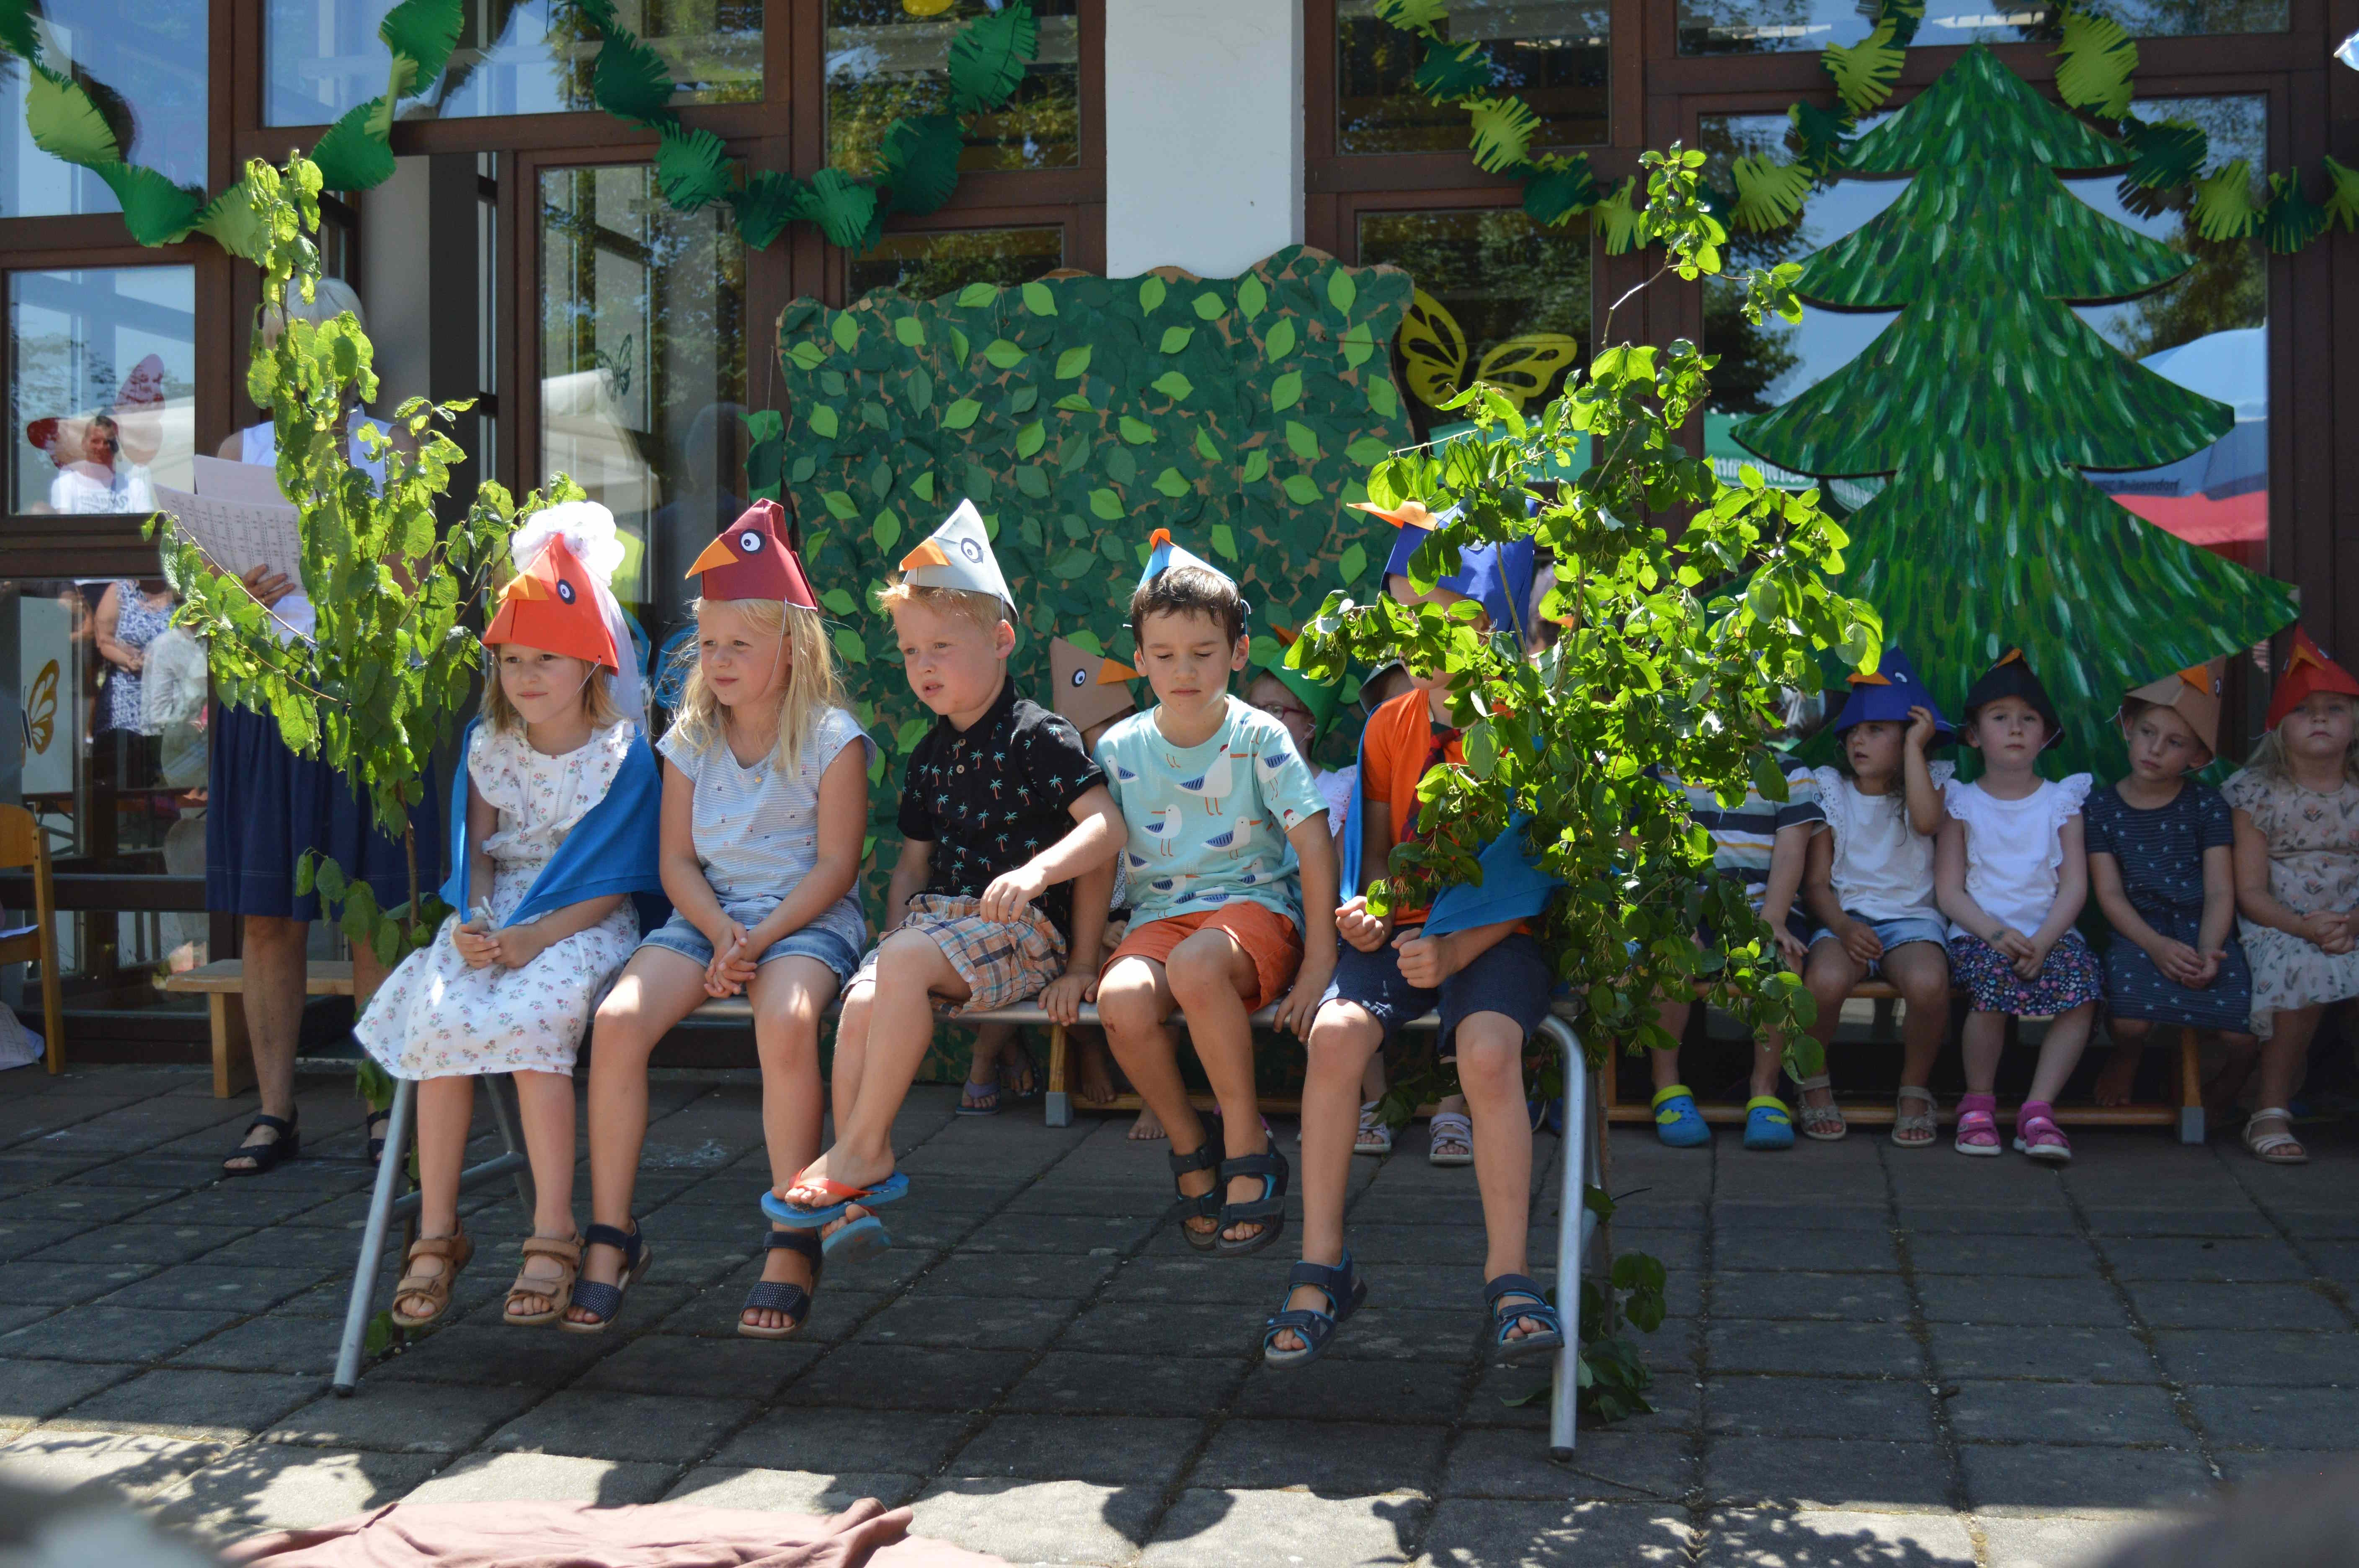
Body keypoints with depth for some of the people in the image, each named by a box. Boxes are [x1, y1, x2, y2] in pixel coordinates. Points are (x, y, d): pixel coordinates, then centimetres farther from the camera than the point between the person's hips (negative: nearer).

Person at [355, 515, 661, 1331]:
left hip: (580, 922, -4)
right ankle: (437, 1233, -15)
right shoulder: (488, 748, 12)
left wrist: (536, 935, -21)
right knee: (439, 1020, -25)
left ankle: (553, 1237, -25)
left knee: (529, 1021, -33)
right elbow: (476, 852, 10)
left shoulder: (622, 752, -4)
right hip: (494, 921, 4)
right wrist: (472, 922, -12)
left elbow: (612, 881, -8)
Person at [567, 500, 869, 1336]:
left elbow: (835, 865, -8)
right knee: (618, 1020, -23)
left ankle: (792, 1244, -22)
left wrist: (760, 939, -18)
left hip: (808, 917, -4)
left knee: (785, 1022, -37)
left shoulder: (831, 736, -4)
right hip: (708, 913, 5)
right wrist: (721, 932, -11)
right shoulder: (690, 738, 10)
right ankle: (611, 1236, -10)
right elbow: (678, 861, 7)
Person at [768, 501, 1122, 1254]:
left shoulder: (1039, 736, -4)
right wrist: (897, 922, 6)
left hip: (1021, 928, -6)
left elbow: (1106, 825, -16)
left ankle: (858, 1151, -22)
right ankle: (857, 1192, -23)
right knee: (862, 1003, -24)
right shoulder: (930, 755, 20)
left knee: (904, 963, -33)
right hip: (937, 923, 6)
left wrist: (1037, 871, -32)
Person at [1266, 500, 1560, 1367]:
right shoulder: (1391, 726, 9)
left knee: (1488, 1053, -33)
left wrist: (1458, 949, -23)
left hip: (1495, 935, -4)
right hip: (1403, 929, 4)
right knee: (1335, 1034, -25)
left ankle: (1508, 1276, -17)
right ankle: (1322, 1269, -13)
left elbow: (1531, 872, -9)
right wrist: (1364, 911, -7)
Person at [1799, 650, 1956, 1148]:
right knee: (1824, 980, -35)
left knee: (1928, 984, -35)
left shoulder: (1930, 781, 8)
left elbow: (1927, 817, -19)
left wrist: (1914, 749, -10)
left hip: (1912, 917, 0)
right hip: (1844, 917, 1)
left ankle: (1915, 1089, -7)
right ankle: (1814, 1082, -5)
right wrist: (1844, 927, -14)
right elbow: (1816, 882, 4)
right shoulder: (1829, 789, 9)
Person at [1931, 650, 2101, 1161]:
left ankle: (2038, 1108, -23)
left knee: (2082, 984, -31)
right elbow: (1949, 891, 2)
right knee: (1992, 976, -34)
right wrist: (1997, 934, -16)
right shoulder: (1962, 803, 9)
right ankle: (1979, 1101, -13)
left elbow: (2075, 887, 3)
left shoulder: (2061, 802, 13)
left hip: (2048, 931, 1)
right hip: (1979, 932, -1)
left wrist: (2041, 941, -16)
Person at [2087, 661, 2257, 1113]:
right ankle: (2126, 1058, 11)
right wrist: (2156, 945, -19)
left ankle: (2233, 1078, 16)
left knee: (2243, 1033, -24)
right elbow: (2110, 894, -2)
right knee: (2129, 1020, -31)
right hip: (2140, 932, 0)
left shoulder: (2207, 805, 4)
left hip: (2205, 932, 0)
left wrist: (2208, 953, -21)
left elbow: (2220, 892, -2)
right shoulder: (2102, 808, 5)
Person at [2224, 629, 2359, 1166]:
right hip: (2276, 929, -3)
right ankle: (2271, 1109, -24)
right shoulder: (2260, 795, -2)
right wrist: (2304, 927, -21)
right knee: (2306, 968, -34)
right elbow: (2250, 891, -5)